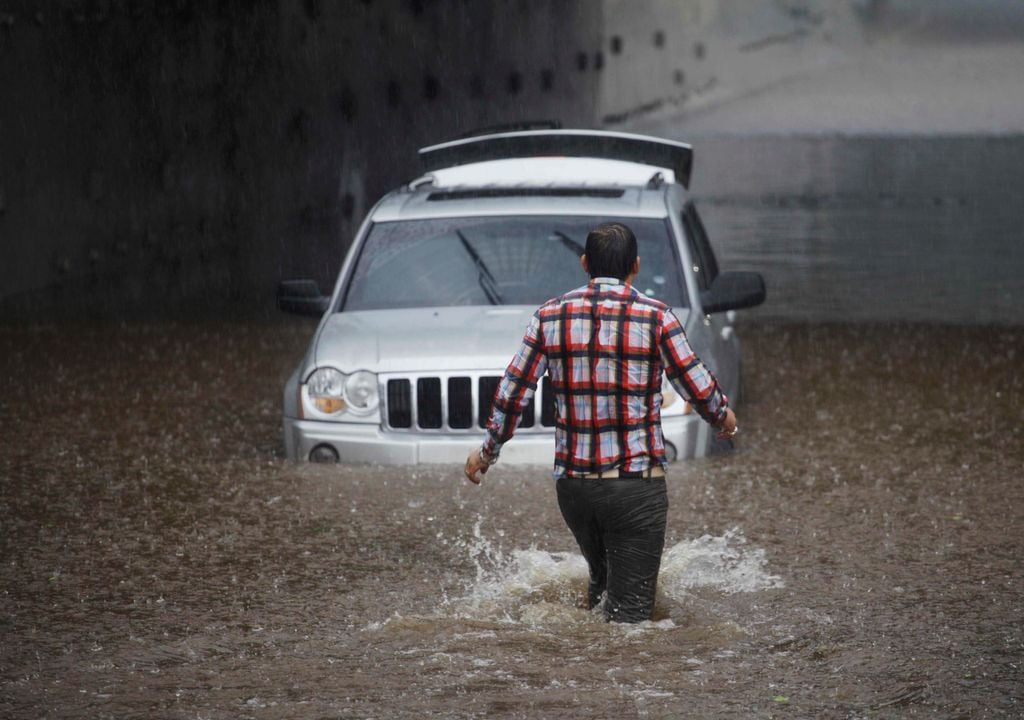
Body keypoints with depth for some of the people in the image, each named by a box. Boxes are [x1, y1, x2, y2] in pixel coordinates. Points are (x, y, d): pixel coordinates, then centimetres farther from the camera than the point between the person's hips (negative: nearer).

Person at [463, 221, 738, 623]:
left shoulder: (550, 316, 3)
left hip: (572, 483, 4)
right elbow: (699, 390, -2)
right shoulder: (655, 318, -6)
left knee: (602, 577, 29)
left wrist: (488, 452, 19)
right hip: (636, 483, -4)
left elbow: (511, 394, 5)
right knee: (629, 609, -3)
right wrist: (724, 417, 20)